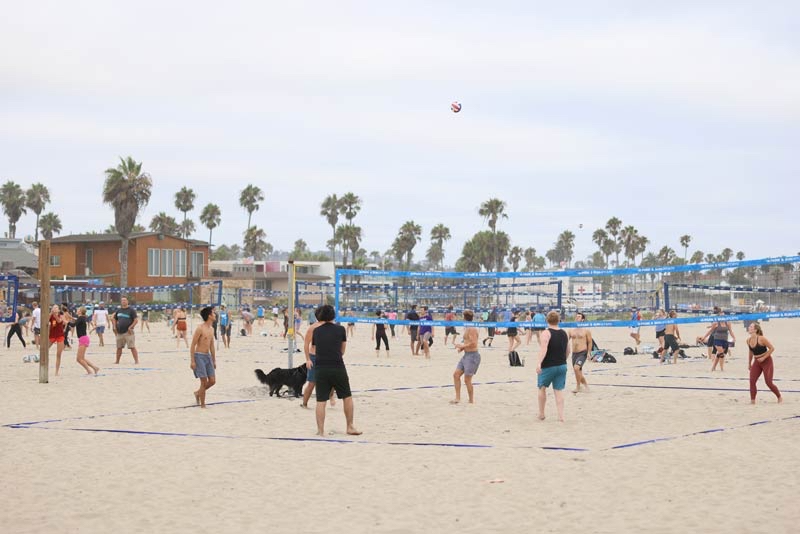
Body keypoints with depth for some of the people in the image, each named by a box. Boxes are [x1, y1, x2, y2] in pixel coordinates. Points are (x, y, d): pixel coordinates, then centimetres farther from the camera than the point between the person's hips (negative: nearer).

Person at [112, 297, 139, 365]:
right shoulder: (119, 310, 13)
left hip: (128, 332, -6)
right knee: (119, 347, 12)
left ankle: (136, 361, -9)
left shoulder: (131, 310, -3)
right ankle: (117, 361, 22)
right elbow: (114, 319, 24)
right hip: (120, 332, 6)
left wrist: (130, 327, -16)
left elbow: (135, 320, -8)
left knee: (132, 347, -10)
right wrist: (114, 327, 11)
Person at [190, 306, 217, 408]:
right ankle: (202, 405, 3)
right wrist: (192, 361, -17)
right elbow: (193, 345, -13)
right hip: (199, 356, -8)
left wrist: (214, 360, 21)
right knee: (204, 382, -7)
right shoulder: (200, 328, -13)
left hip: (208, 356, 8)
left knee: (212, 381, 4)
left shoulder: (211, 329, 11)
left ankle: (198, 393, 29)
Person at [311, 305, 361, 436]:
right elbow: (343, 350, 8)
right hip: (338, 368, -2)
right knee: (347, 397, 13)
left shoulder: (316, 331, 6)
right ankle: (350, 427, 17)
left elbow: (314, 350, 12)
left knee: (320, 401, 4)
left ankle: (320, 430, 0)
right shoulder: (340, 329, 0)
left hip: (321, 369, 2)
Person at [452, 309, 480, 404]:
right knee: (456, 374, 5)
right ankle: (458, 398, 9)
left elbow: (473, 343, -24)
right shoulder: (466, 328, 14)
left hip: (472, 356, -10)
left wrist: (462, 346, -15)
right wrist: (462, 347, 9)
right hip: (466, 355, 10)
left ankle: (471, 400, 7)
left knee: (467, 380, -5)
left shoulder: (472, 329, -17)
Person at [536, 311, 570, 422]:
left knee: (542, 388, 13)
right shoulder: (564, 334, 9)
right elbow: (568, 351, 18)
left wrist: (539, 363, -34)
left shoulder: (546, 333, -11)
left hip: (548, 366, -5)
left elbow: (544, 348, -26)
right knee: (559, 391, 6)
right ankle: (561, 416, -2)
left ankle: (541, 414, 18)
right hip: (562, 366, 5)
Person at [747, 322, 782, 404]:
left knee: (768, 382, -5)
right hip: (756, 362, 6)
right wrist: (749, 363, 16)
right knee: (752, 381, -9)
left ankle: (779, 397, 18)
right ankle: (752, 400, -2)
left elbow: (772, 348, -16)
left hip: (767, 361, -6)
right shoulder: (748, 340, -1)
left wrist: (763, 357, -20)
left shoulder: (761, 339, -20)